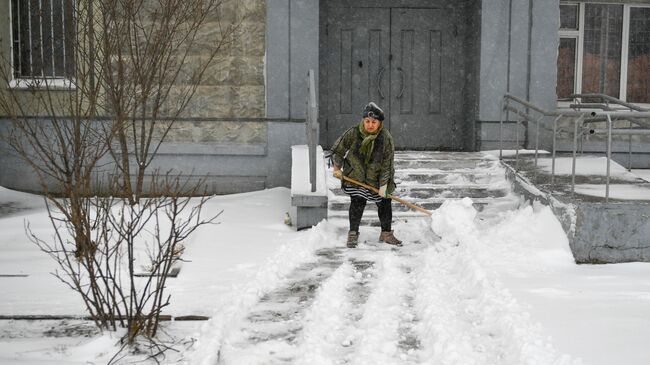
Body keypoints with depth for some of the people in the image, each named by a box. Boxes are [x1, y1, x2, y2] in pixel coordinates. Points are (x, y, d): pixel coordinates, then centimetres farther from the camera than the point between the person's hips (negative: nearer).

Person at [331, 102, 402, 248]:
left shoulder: (386, 138, -19)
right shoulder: (353, 133, -19)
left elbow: (387, 164, -16)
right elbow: (338, 149, -3)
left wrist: (383, 185, -16)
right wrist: (337, 168, 3)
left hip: (377, 177, 1)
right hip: (355, 175, -1)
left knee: (384, 203, 6)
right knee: (357, 203, -5)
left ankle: (386, 233, 22)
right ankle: (353, 233, 9)